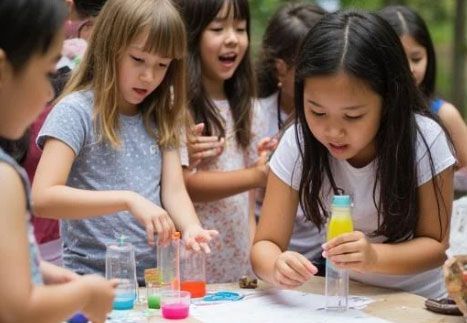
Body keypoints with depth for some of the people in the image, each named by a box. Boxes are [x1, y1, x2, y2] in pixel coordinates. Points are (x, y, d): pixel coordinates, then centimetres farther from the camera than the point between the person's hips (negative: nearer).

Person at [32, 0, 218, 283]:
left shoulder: (160, 118, 10)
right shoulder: (75, 112, -8)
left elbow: (174, 191, 3)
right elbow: (43, 198, -18)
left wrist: (192, 228, -17)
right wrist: (128, 200, -26)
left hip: (155, 276, 4)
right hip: (92, 278, -4)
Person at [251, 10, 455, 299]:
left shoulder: (424, 141, -18)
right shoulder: (297, 144, -15)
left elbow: (435, 245, -11)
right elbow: (265, 245, -12)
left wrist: (373, 256, -29)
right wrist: (277, 266, -34)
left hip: (416, 301, -1)